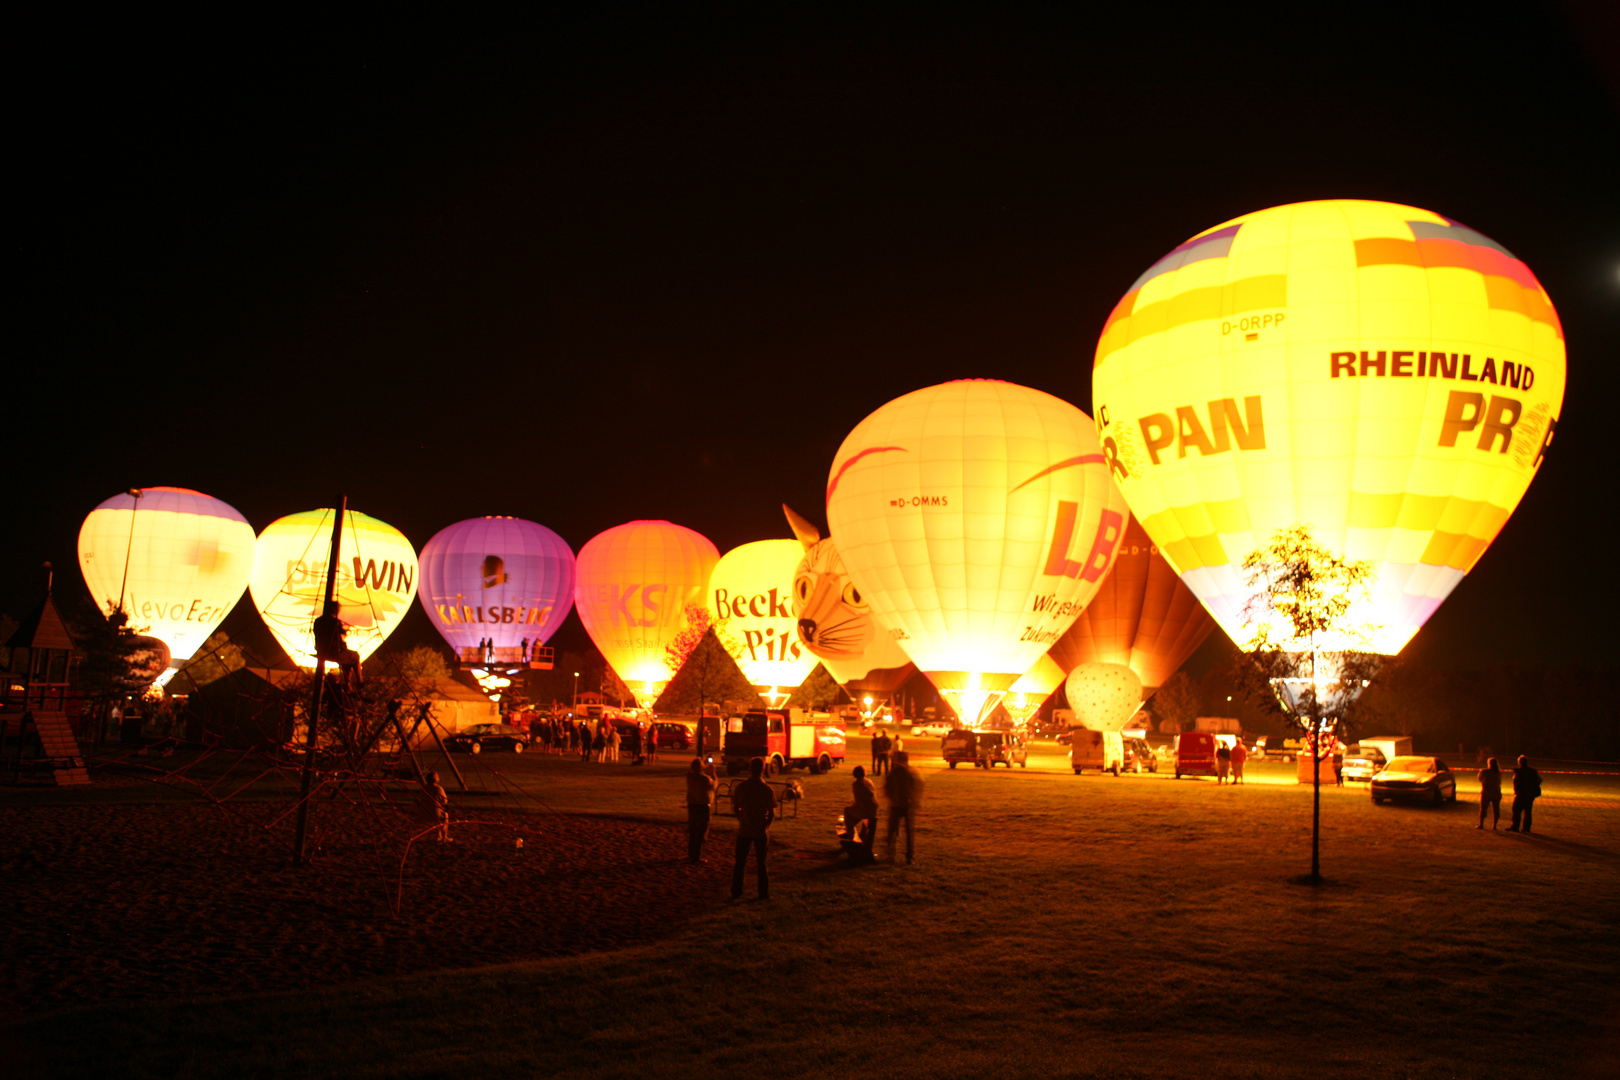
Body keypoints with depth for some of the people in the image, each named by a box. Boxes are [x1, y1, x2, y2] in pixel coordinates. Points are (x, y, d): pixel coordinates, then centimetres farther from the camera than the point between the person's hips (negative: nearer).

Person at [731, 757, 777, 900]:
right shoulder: (768, 790, -10)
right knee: (761, 863, 11)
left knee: (740, 863, 11)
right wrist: (765, 825, 8)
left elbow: (735, 809, 3)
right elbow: (772, 814, -7)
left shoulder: (740, 788, -6)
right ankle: (764, 893, 15)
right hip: (761, 832, -1)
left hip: (744, 830, 1)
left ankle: (736, 893, 13)